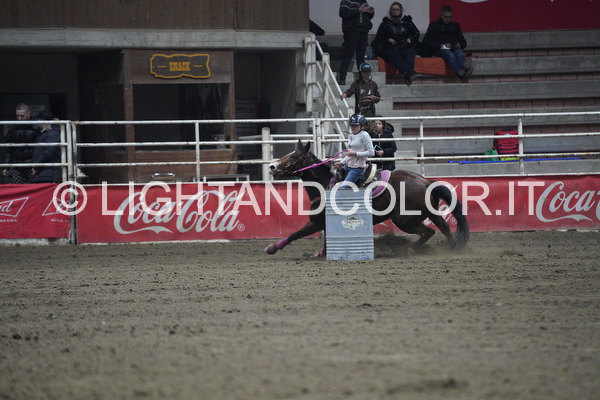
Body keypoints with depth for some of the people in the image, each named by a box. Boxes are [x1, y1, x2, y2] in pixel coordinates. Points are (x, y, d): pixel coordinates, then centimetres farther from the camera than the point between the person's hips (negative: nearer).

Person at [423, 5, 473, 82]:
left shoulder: (455, 26, 28)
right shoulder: (434, 25, 18)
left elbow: (463, 42, 26)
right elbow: (426, 42, 6)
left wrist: (459, 45, 0)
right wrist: (441, 46, -6)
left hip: (454, 48, 3)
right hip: (440, 50, -3)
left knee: (460, 54, -36)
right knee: (450, 55, -39)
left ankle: (465, 68, -70)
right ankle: (462, 75, -67)